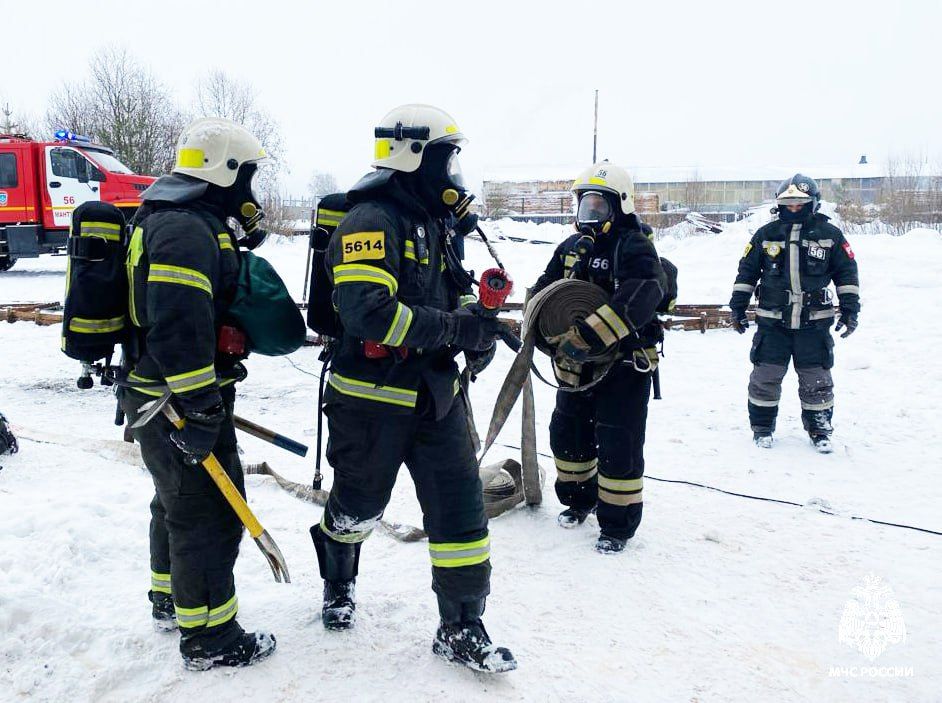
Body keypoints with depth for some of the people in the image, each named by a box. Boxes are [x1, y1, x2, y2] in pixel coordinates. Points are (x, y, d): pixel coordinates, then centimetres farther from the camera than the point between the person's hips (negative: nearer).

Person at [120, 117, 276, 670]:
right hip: (177, 403, -11)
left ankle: (172, 602, 42)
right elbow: (179, 324, -30)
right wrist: (201, 407, -27)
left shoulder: (193, 222, 15)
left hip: (160, 396, 11)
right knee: (210, 517, -1)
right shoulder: (186, 229, -22)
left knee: (178, 502, 24)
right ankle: (209, 639, 13)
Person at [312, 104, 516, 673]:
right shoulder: (373, 219, -17)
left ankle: (462, 627, 16)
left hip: (434, 394, 7)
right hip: (372, 397, -6)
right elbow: (368, 311, -29)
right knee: (359, 507, 14)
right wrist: (455, 328, -27)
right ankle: (338, 579, 46)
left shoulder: (439, 224, 11)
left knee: (460, 506, 3)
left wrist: (478, 323, -2)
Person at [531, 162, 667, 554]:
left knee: (618, 448, -2)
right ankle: (578, 500, 39)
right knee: (567, 434, 17)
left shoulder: (634, 247, -14)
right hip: (577, 365, 7)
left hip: (624, 365, -7)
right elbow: (543, 289, 8)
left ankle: (618, 525, 15)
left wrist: (589, 335, -37)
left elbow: (638, 300, -31)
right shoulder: (571, 247, 9)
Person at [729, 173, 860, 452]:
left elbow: (847, 273, 7)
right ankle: (762, 427, 19)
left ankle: (819, 429, 22)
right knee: (765, 377, 3)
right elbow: (747, 271, 9)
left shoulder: (830, 235, 1)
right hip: (772, 321, 1)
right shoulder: (766, 234, 4)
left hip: (814, 322, 0)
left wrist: (850, 308, 2)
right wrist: (738, 305, 5)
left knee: (817, 379, 7)